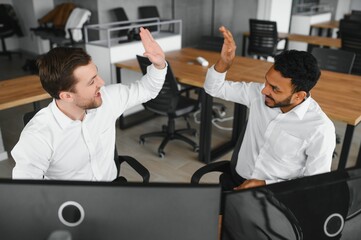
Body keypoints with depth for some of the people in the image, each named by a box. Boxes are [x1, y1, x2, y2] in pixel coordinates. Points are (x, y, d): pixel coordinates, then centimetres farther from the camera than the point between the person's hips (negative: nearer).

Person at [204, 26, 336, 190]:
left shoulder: (320, 129, -18)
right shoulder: (259, 94, -5)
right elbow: (214, 88, 4)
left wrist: (265, 184, -18)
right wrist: (224, 62, -16)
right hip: (237, 181, 4)